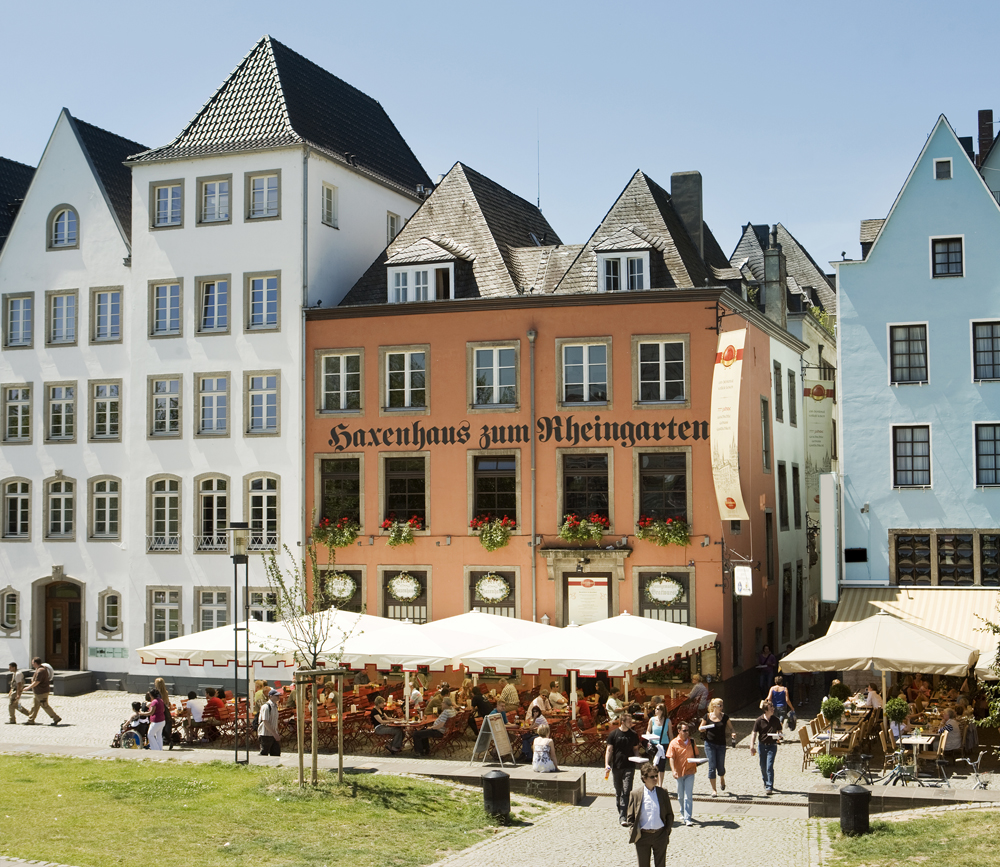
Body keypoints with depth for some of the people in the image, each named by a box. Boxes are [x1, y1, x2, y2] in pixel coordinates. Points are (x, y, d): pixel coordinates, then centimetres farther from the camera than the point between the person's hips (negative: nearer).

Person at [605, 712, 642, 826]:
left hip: (629, 767, 0)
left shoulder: (633, 735, 5)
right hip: (616, 767, 0)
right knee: (618, 792, 10)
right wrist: (607, 764, -12)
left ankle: (623, 816, -11)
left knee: (626, 792, -9)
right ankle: (620, 811, 27)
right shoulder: (614, 734, -1)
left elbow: (635, 749, 15)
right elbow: (609, 750, 0)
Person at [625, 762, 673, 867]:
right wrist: (636, 832, -6)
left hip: (660, 835, 1)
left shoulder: (662, 793, 2)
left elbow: (670, 815, 9)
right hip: (642, 835, -1)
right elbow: (630, 817, 2)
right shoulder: (635, 794, -3)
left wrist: (667, 832, 2)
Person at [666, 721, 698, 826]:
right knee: (680, 796, 12)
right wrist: (673, 770, -21)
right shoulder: (674, 743, -4)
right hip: (679, 773, -1)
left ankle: (687, 818, -7)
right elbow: (671, 758, -8)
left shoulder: (692, 742, 5)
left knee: (688, 796, -7)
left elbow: (696, 754, 15)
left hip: (690, 771, 1)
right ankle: (683, 813, 34)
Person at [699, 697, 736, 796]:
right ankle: (713, 789, 6)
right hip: (710, 744, -1)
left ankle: (722, 779, 40)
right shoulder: (708, 716, -1)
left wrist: (733, 733, -14)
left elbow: (731, 728, 8)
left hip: (721, 744, 1)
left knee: (720, 767, 3)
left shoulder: (725, 716, 1)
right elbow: (700, 728, 10)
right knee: (712, 767, -5)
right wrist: (702, 729, -13)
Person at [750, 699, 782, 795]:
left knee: (769, 766, -10)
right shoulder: (759, 720, -6)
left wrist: (779, 736, -13)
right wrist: (752, 746, -10)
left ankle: (769, 787, -8)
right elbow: (754, 733, -3)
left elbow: (779, 731, 10)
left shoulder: (775, 720, -2)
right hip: (762, 745, 1)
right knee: (763, 766, 12)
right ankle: (766, 783, 35)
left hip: (772, 745, -1)